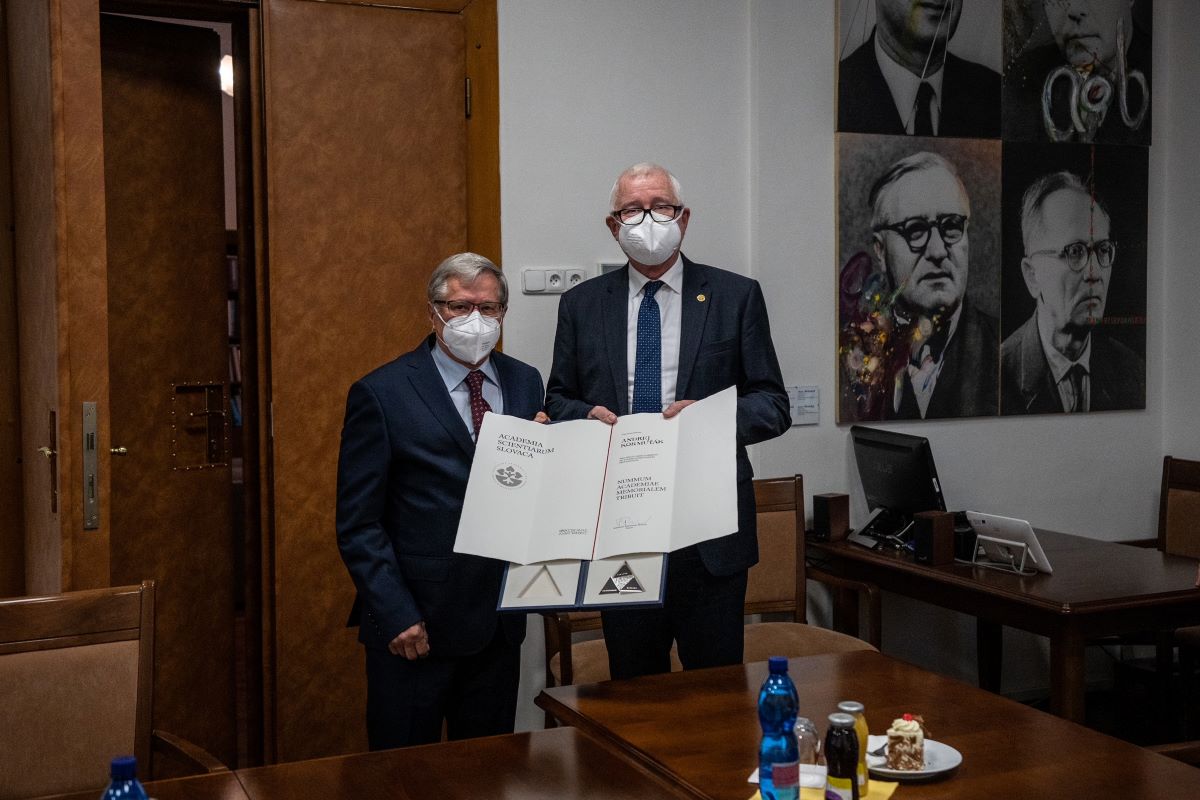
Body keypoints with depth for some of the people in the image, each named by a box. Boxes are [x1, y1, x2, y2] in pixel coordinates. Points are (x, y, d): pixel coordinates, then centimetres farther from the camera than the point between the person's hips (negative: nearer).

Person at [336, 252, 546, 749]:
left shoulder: (525, 383, 6)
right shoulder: (381, 394, -8)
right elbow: (358, 524, -9)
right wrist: (397, 615, -15)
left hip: (499, 622, 5)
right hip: (415, 625, -4)